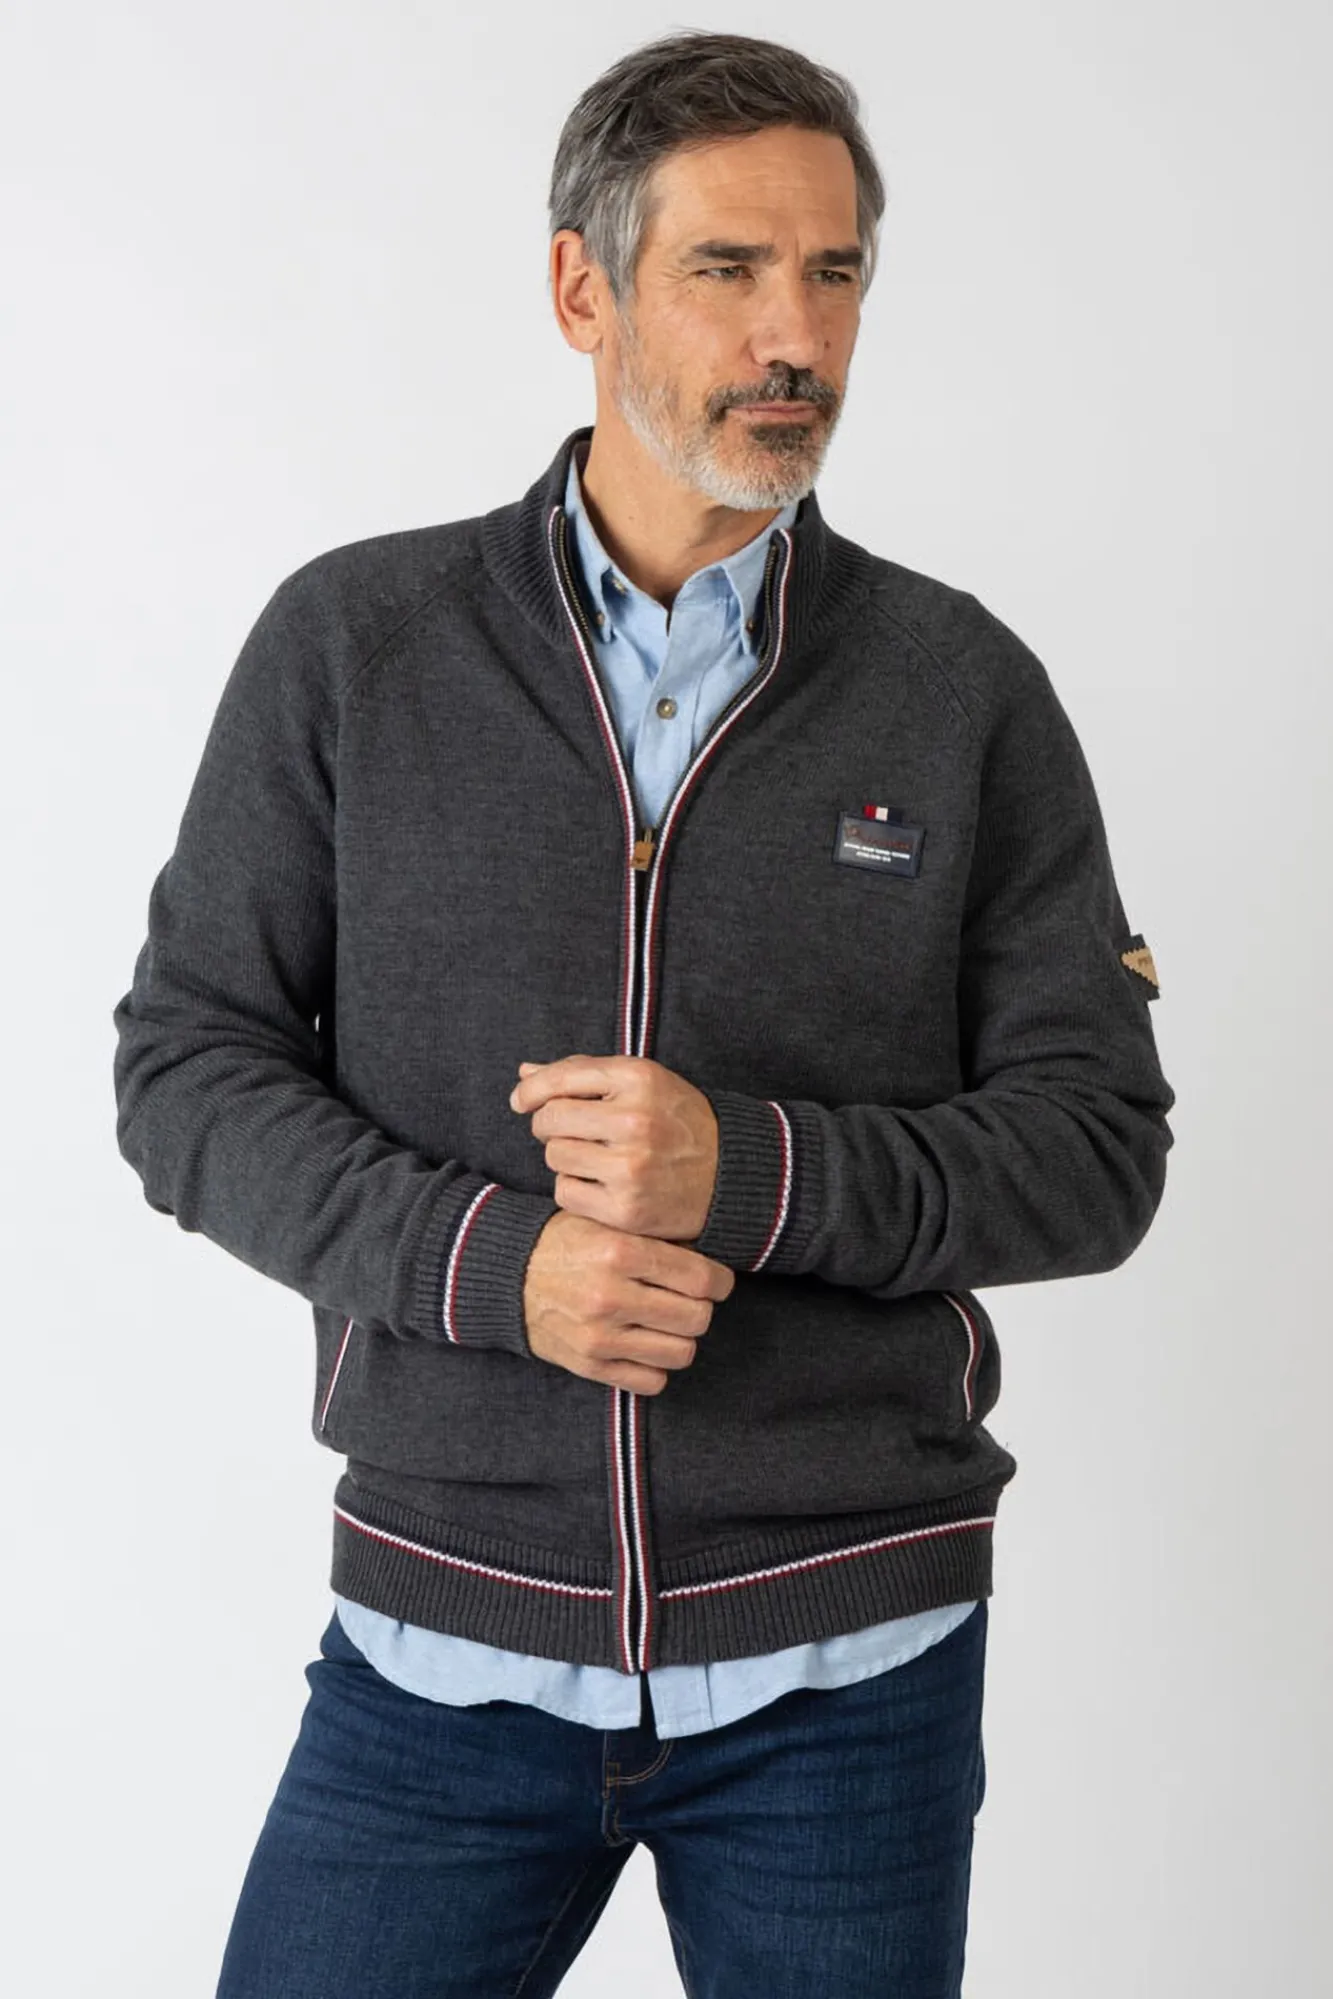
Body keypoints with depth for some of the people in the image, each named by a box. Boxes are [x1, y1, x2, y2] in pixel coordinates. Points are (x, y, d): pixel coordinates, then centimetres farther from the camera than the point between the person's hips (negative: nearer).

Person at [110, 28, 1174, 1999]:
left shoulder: (965, 687, -1)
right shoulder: (349, 644, -1)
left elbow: (1095, 1143, -2)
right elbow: (191, 1066, -1)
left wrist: (748, 1172, -19)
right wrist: (487, 1262, -17)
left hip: (846, 1659, 1)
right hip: (447, 1633, 0)